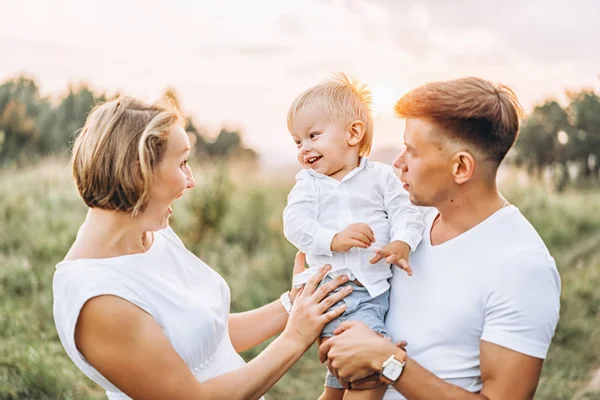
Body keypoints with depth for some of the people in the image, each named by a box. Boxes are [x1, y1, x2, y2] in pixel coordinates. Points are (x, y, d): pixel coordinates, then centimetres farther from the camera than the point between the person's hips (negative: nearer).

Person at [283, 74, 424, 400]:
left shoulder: (381, 176, 8)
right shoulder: (308, 183, 9)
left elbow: (406, 213, 1)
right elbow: (295, 225, -5)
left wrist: (402, 244, -20)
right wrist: (334, 239, -21)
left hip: (377, 287, 2)